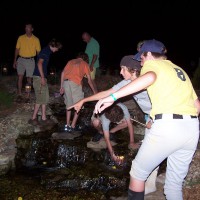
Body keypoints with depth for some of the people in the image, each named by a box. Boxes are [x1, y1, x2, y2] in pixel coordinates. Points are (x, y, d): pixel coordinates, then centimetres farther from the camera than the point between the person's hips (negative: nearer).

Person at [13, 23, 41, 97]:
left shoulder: (36, 39, -1)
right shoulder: (20, 38, 4)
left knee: (29, 78, 2)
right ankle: (19, 95, 2)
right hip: (21, 60, 1)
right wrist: (15, 60, 2)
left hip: (30, 60, -1)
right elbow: (17, 49, 8)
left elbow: (38, 51, 3)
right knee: (20, 77, -4)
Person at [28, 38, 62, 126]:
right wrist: (42, 77, -23)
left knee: (45, 98, 11)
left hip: (42, 77, 10)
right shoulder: (45, 51, -11)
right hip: (39, 77, -10)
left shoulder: (47, 51, 18)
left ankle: (43, 118, 16)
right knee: (40, 98, -7)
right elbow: (39, 63, -22)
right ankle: (33, 118, 1)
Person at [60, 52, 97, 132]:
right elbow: (89, 80, 15)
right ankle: (73, 126, 6)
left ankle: (67, 125, 16)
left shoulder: (71, 61, 27)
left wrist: (62, 86, 18)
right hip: (75, 83, -4)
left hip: (66, 82, 5)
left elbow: (63, 73, 16)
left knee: (69, 104, 17)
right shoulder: (85, 64, 17)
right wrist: (94, 91, 24)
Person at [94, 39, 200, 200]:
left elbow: (150, 77, -20)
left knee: (138, 172, 14)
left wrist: (113, 97, -24)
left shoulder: (152, 64, 6)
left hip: (167, 126, -7)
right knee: (175, 184, 20)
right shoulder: (180, 71, 26)